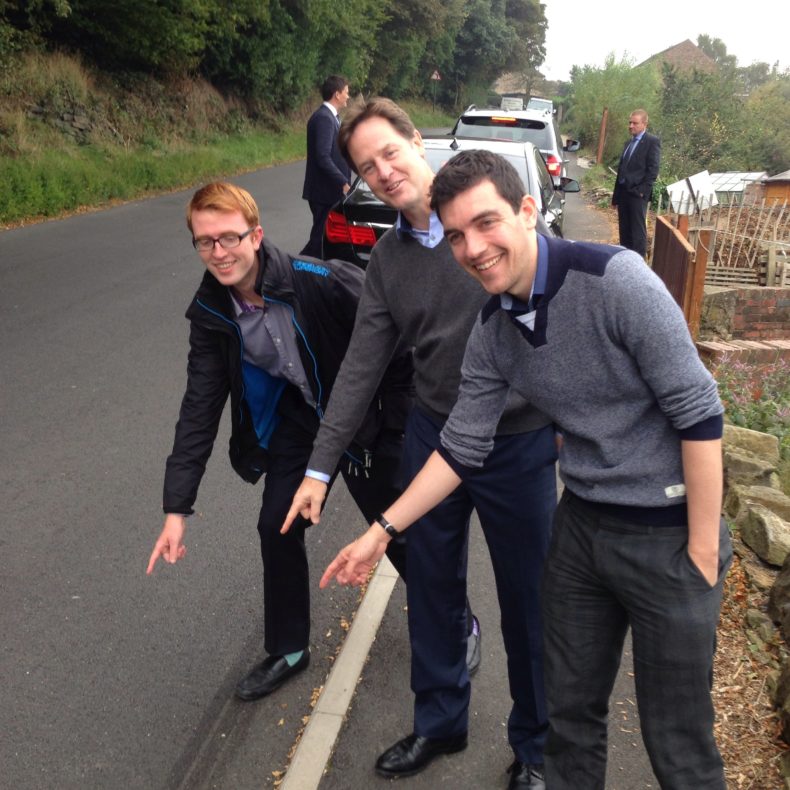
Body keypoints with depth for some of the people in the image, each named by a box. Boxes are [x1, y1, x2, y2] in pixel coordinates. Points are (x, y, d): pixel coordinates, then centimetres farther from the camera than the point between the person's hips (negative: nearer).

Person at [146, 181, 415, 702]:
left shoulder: (323, 283, -31)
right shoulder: (210, 310, -13)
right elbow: (201, 405, -10)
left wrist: (401, 425, -17)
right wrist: (177, 506, -13)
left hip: (363, 418, -4)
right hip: (297, 419, 5)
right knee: (277, 528, 5)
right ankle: (288, 650, 28)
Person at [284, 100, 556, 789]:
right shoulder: (387, 259, 4)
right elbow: (362, 365, 4)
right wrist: (319, 466, 1)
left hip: (520, 443, -4)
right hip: (433, 437, 4)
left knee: (527, 601, 10)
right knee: (432, 588, 16)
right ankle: (440, 721, 41)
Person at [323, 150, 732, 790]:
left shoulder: (613, 279, -21)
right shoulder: (490, 335, -2)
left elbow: (698, 414, -19)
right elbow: (463, 449, 6)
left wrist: (704, 552, -16)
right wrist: (381, 531, 6)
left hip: (669, 532, -5)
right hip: (580, 526, 6)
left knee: (676, 738, 9)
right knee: (571, 711, 19)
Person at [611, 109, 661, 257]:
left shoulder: (652, 141, -5)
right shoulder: (629, 142, 18)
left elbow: (653, 169, -11)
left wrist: (642, 191, -17)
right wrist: (616, 194, 15)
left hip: (637, 193, -8)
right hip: (623, 191, 8)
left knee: (638, 231, -5)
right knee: (624, 230, 12)